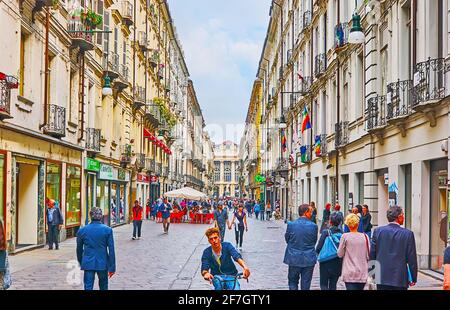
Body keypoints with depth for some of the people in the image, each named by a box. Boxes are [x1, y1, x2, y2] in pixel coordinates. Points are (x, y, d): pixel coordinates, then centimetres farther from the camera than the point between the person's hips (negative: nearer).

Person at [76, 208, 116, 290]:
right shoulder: (107, 230, -6)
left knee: (88, 287, 1)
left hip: (88, 264, 0)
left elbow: (79, 249, 9)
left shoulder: (82, 230, -1)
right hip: (103, 263, 0)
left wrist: (81, 263, 23)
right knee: (103, 287, 17)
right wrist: (112, 267, 0)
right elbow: (111, 250, -6)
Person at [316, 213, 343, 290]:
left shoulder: (326, 232, -14)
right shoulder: (342, 233, -6)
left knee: (324, 284, 5)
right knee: (333, 285, 15)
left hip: (326, 263, -3)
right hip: (338, 263, 4)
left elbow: (318, 248, -14)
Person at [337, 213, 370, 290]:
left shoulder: (345, 236, -8)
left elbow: (340, 254, 0)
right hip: (362, 273, 3)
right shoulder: (365, 236, 0)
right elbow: (368, 255, 3)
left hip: (350, 273, -3)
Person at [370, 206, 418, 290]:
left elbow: (372, 255, 4)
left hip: (381, 278, 2)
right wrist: (413, 278, 7)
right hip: (400, 279, -2)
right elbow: (412, 258, -4)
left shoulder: (378, 231, 0)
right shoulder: (408, 233, -6)